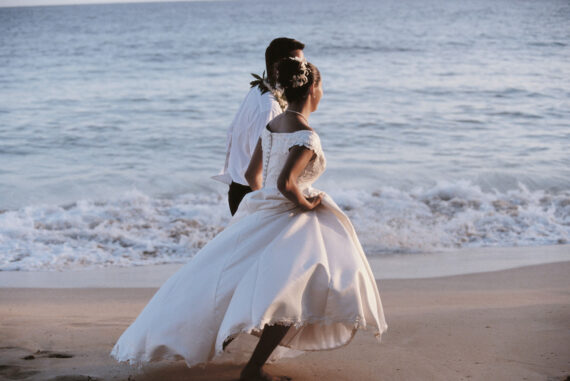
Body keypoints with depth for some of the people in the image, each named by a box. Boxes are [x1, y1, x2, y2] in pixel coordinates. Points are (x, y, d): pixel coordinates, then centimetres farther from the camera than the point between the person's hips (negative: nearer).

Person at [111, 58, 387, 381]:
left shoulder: (272, 126, 10)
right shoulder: (307, 136, -17)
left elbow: (252, 175, 18)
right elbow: (285, 183, -29)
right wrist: (306, 204, -12)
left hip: (260, 217, 9)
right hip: (287, 220, -9)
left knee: (222, 280, 19)